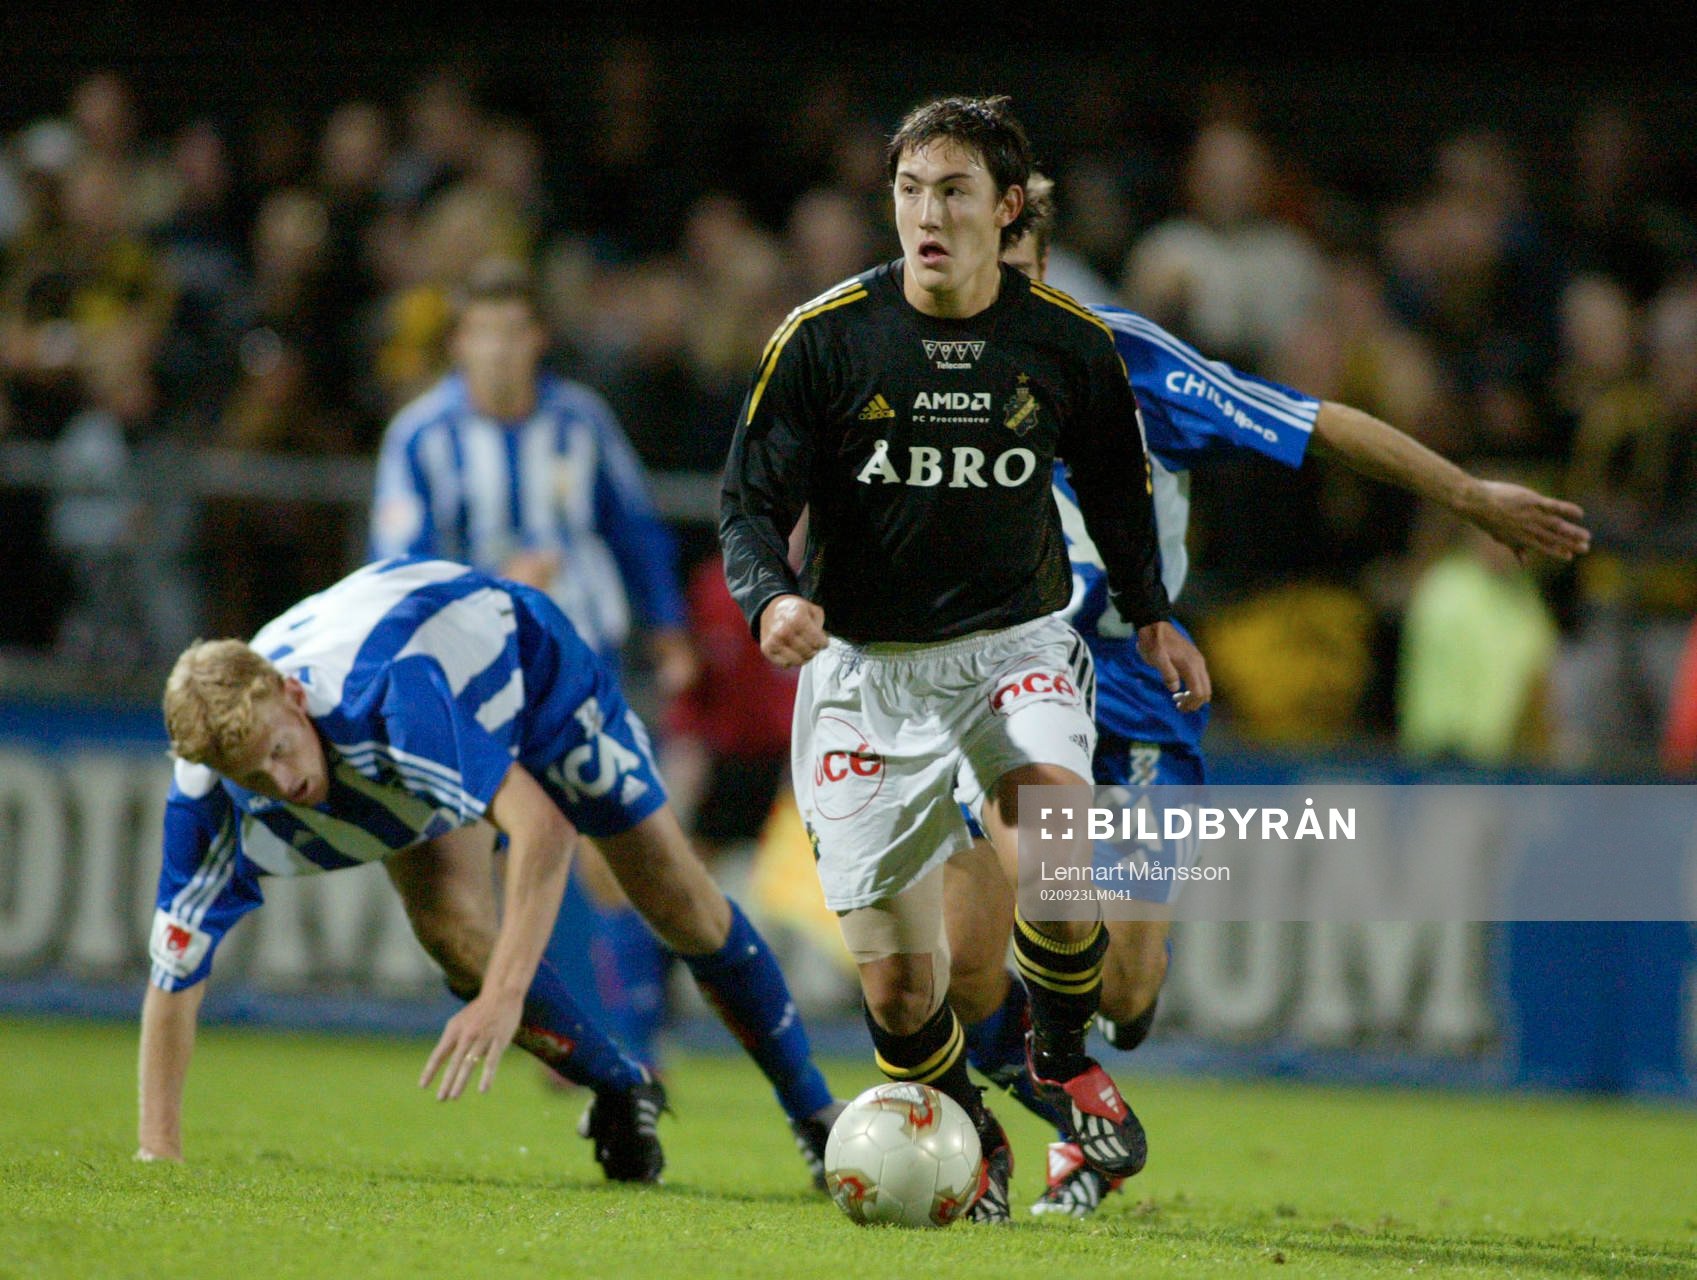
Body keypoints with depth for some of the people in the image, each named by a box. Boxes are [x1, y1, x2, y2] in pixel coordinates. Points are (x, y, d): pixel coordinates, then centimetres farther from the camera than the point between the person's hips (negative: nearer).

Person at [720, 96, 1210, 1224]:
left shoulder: (1066, 341, -1)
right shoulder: (824, 337, -7)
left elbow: (1115, 482, 17)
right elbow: (752, 503, -4)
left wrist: (1152, 614, 8)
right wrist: (773, 596, -24)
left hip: (1016, 646, 0)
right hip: (865, 667, 0)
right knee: (896, 981, -5)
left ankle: (1065, 1056, -1)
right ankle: (966, 1143, 27)